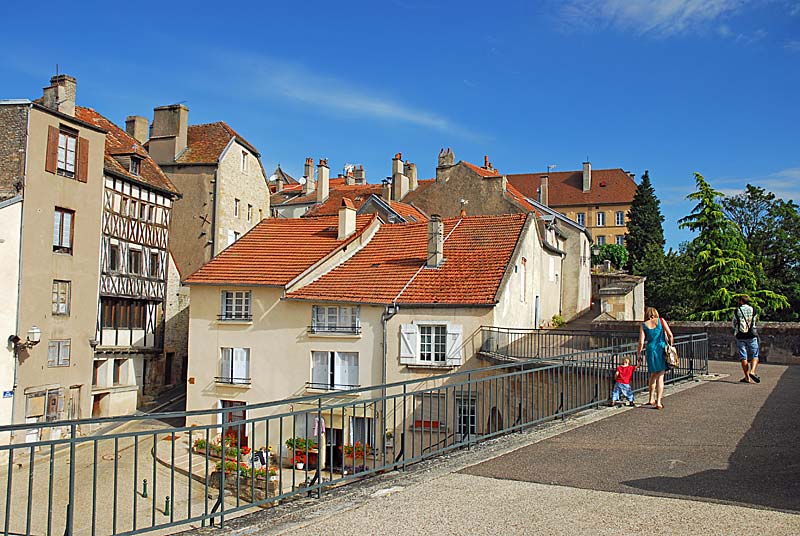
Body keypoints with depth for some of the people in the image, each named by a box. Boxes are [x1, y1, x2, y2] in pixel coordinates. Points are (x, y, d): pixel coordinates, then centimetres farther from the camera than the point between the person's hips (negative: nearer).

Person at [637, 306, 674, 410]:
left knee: (653, 375, 19)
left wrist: (639, 354, 7)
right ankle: (658, 402, -3)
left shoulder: (643, 325, 2)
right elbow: (670, 335, -3)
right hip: (662, 350, -1)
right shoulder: (661, 321, 3)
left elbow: (641, 342, -3)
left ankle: (651, 399, 25)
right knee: (660, 377, 2)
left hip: (651, 350, 1)